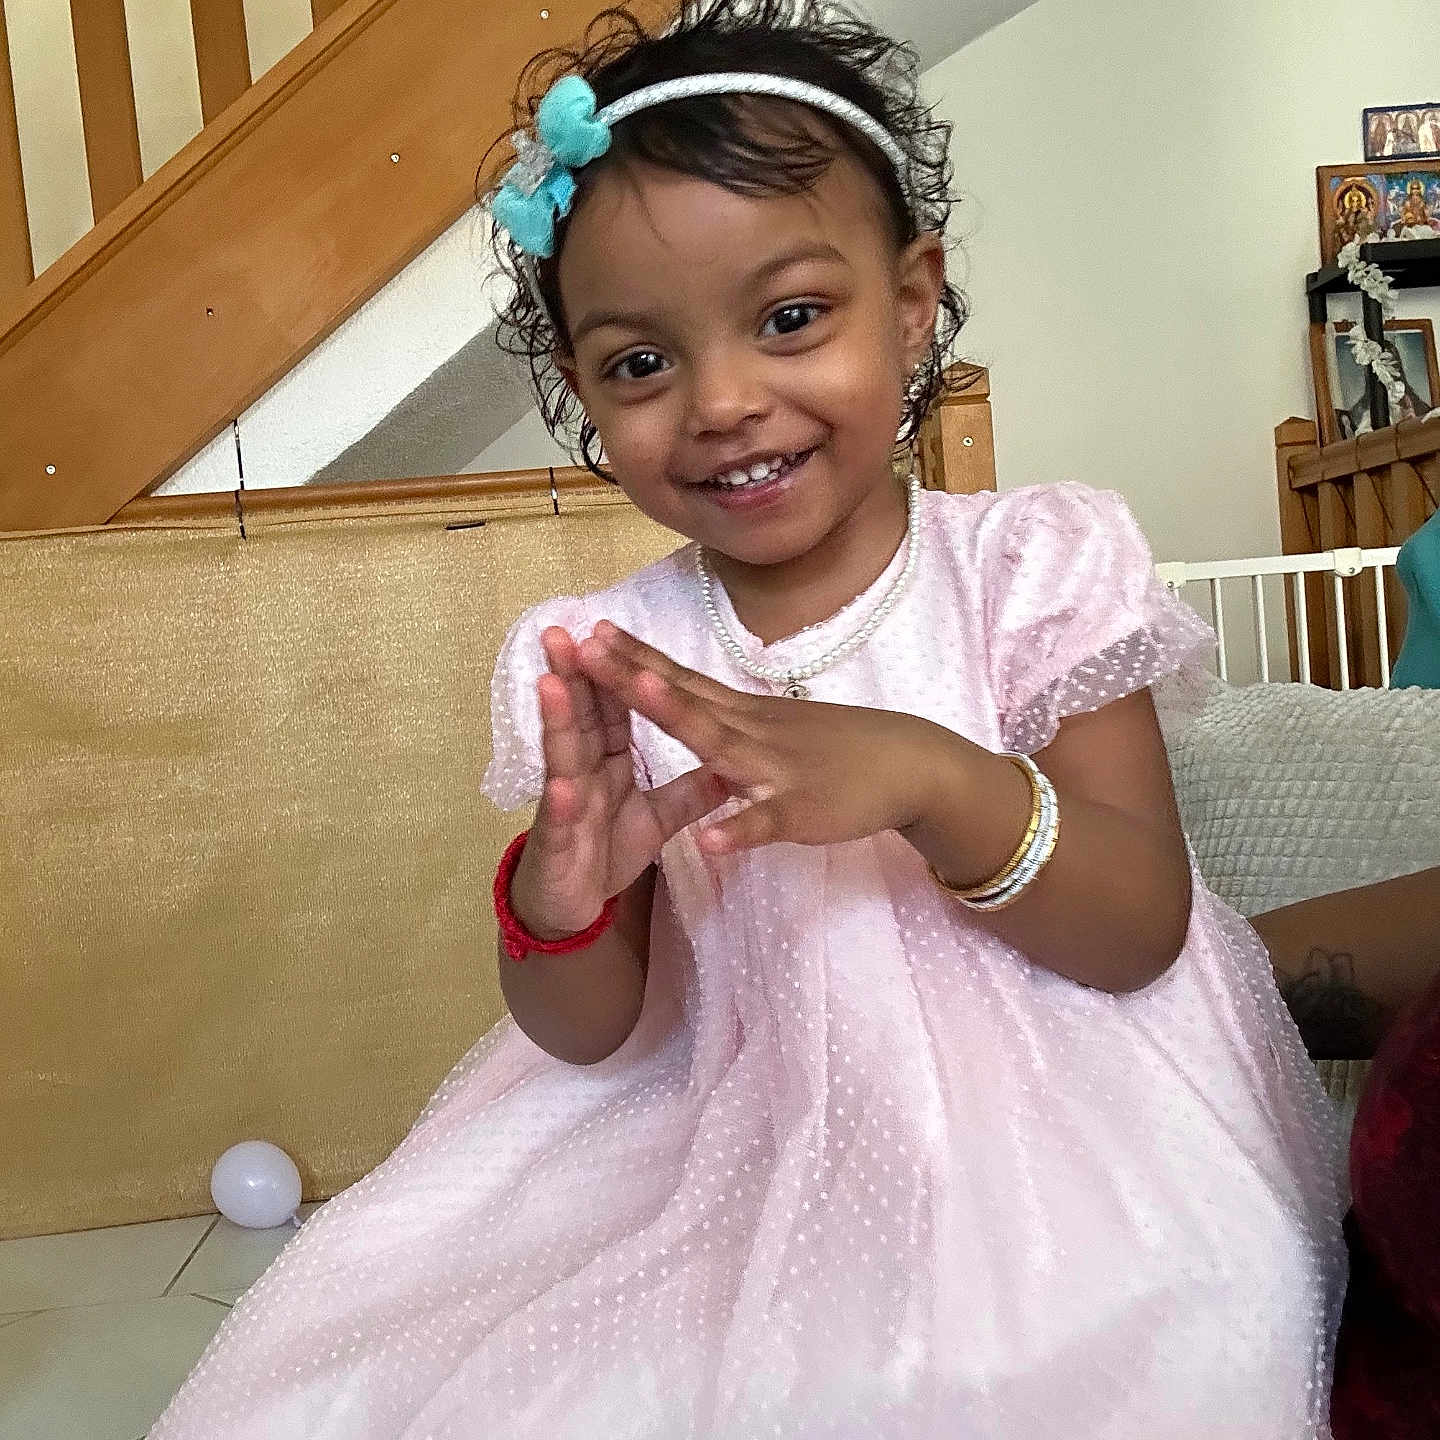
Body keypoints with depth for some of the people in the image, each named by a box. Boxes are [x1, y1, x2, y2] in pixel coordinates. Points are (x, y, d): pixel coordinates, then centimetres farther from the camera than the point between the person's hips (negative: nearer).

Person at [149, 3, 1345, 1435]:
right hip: (735, 1151, 2)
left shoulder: (1034, 567, -10)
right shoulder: (595, 667, -5)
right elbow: (595, 1037, -1)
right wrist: (558, 905, -25)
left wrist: (926, 779, -30)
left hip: (1048, 1154, 0)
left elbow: (1144, 934, -12)